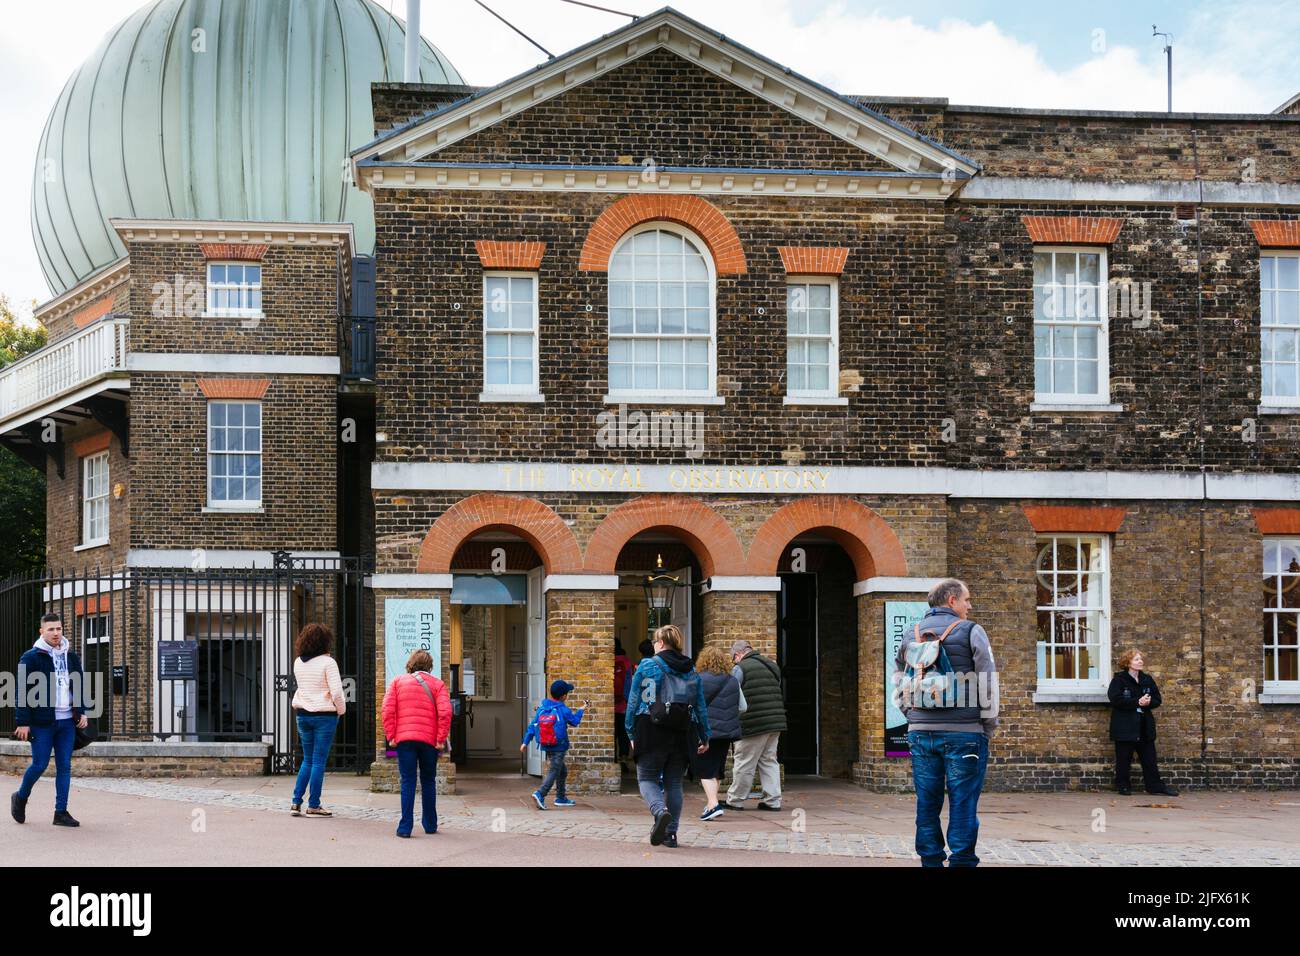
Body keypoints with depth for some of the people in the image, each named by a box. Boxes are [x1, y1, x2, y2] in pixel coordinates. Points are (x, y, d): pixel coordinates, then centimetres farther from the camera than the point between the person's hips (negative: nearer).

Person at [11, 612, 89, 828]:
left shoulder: (71, 657, 11)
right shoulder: (31, 658, -5)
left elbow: (80, 686, 17)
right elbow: (24, 692, -7)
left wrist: (81, 712, 7)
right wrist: (23, 722, -10)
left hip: (67, 721, 4)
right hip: (42, 722, -4)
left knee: (64, 767, 3)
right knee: (40, 764, -1)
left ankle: (61, 812, 7)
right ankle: (20, 798, 25)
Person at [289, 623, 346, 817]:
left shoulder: (298, 662, 5)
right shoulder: (327, 662, -12)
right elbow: (336, 692, -15)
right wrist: (341, 710, 0)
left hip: (302, 714, 5)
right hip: (324, 715, -5)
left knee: (307, 760, 14)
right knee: (319, 761, 0)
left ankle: (296, 802, 8)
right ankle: (313, 805, 1)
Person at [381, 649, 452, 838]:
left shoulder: (398, 681, 9)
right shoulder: (437, 684, 6)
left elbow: (387, 709, -1)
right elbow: (445, 712, -7)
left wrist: (390, 735, 2)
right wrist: (441, 739, -3)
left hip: (404, 739, 0)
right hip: (429, 740, 0)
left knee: (407, 782, 0)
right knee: (428, 782, 14)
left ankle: (405, 827, -8)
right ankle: (430, 825, 21)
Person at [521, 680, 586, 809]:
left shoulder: (542, 708, 0)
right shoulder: (563, 710, -14)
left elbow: (532, 725, -1)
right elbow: (574, 722, 3)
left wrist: (525, 742, 3)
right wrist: (580, 711, 20)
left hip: (546, 747, 7)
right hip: (559, 748, -7)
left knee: (563, 771, 22)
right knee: (553, 773, -7)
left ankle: (561, 798, 29)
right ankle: (540, 794, -25)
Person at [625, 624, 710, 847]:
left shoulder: (647, 666, 0)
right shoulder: (692, 672, 11)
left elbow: (633, 702, 0)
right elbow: (701, 707, 11)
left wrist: (631, 733, 6)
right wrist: (705, 737, 18)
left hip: (653, 731, -4)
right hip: (682, 734, 4)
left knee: (647, 778, 5)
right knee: (673, 783, 12)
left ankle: (660, 812, -23)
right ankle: (671, 832, 9)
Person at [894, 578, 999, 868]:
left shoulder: (910, 636, 13)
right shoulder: (970, 631, -3)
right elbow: (988, 682, -6)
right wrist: (989, 725, 3)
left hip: (921, 732, 4)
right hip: (964, 733, -4)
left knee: (927, 804, 8)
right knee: (963, 805, -1)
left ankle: (930, 860, 12)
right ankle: (962, 860, -2)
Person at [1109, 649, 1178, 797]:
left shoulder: (1147, 679, 11)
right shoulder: (1119, 680, -6)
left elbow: (1157, 699, 10)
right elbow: (1115, 700, -19)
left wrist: (1148, 702, -13)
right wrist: (1137, 702, -22)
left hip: (1144, 726, 5)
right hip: (1125, 727, -5)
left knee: (1149, 757, 8)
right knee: (1124, 758, 1)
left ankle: (1155, 786, 13)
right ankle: (1122, 786, 12)